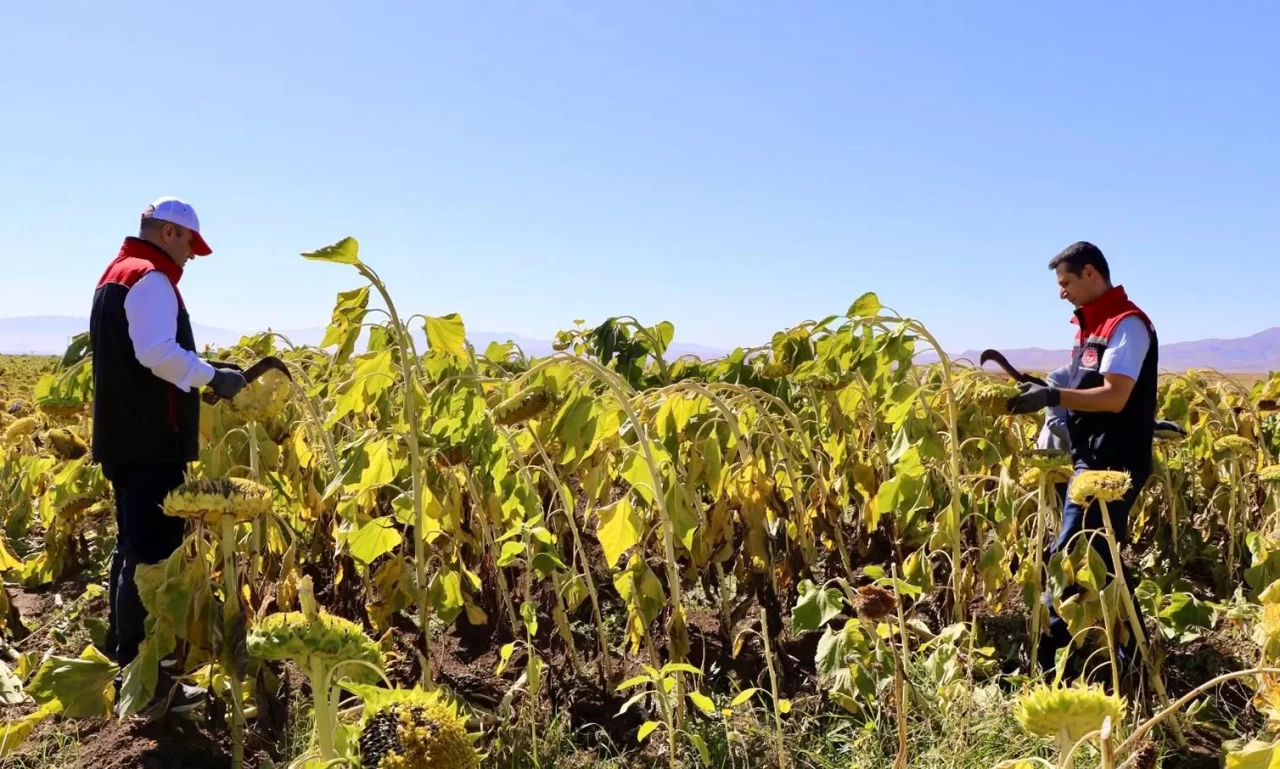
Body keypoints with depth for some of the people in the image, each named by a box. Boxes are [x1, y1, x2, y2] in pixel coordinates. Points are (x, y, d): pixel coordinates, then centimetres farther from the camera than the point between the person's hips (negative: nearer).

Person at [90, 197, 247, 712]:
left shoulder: (113, 276, 20)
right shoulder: (150, 278, -12)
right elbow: (158, 352, -24)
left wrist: (199, 377, 15)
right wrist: (213, 376, -13)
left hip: (124, 438, 11)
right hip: (152, 440, -11)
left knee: (131, 549, 18)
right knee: (152, 556, -8)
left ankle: (122, 659, 29)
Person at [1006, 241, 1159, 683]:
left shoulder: (1127, 323, -13)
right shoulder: (1091, 325, 16)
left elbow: (1114, 397, -22)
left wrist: (1053, 397, -28)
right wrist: (1043, 389, 5)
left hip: (1112, 465, -10)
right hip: (1095, 460, 10)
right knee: (1103, 558, 14)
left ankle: (1046, 659, -2)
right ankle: (1130, 651, 25)